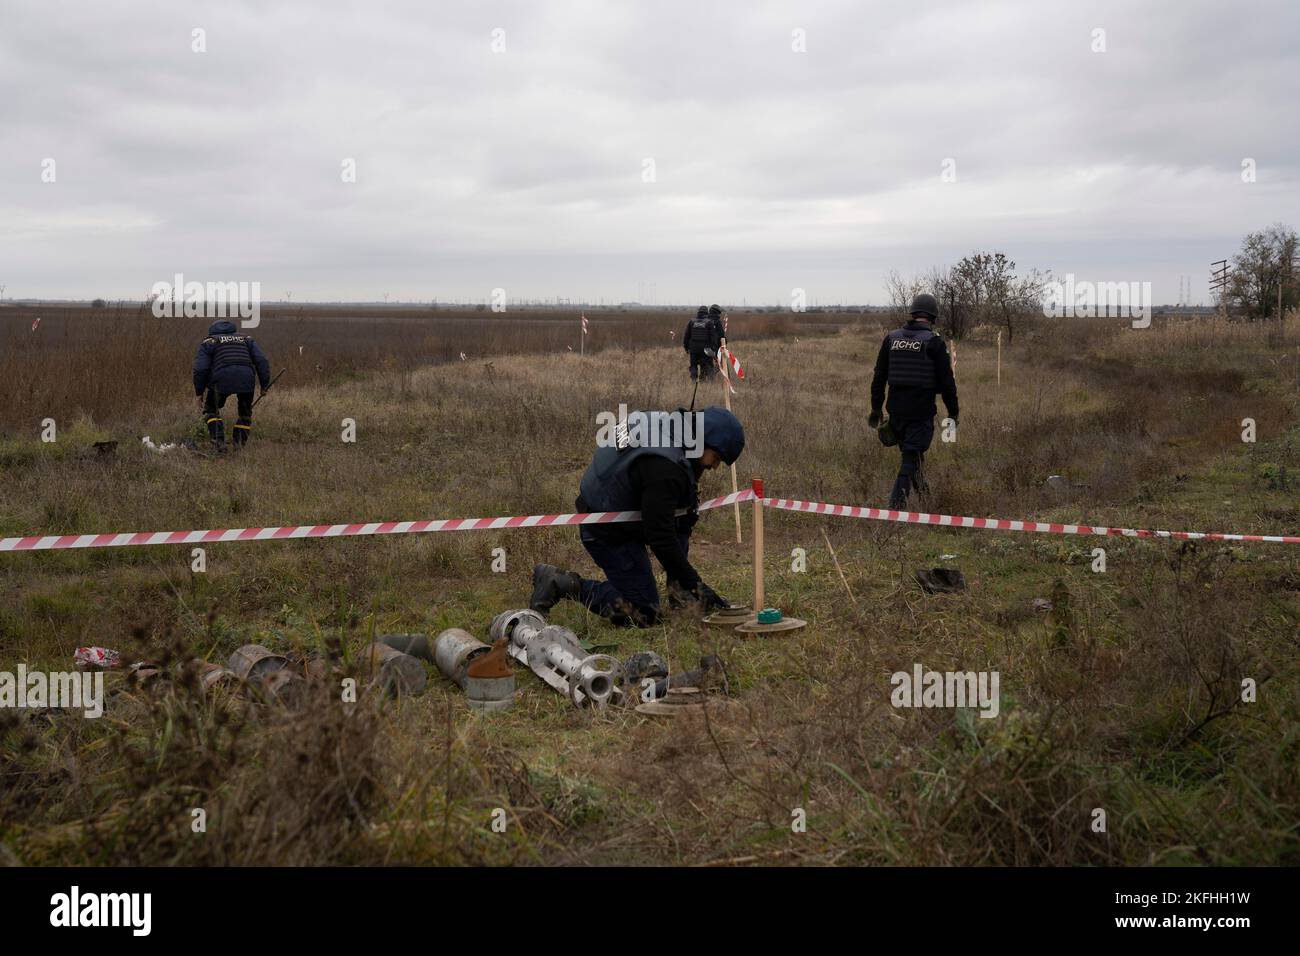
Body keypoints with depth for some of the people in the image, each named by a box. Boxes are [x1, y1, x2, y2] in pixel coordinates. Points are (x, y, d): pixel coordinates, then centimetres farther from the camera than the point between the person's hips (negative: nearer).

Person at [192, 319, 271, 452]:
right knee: (245, 411, 25)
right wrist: (264, 385, 18)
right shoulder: (246, 339, 29)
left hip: (222, 380, -2)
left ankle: (218, 441, 8)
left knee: (211, 409, 22)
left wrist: (199, 392, 18)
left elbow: (200, 369, 10)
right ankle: (239, 444, 18)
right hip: (247, 379, 2)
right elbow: (261, 361, 17)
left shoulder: (208, 342, 22)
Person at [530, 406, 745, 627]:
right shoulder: (663, 468, -31)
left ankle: (678, 592, 8)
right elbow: (660, 536, -31)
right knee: (643, 615, -5)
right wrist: (695, 584, -26)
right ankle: (563, 583, -4)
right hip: (607, 534, -10)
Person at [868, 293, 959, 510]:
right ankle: (896, 502, -13)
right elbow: (946, 381, -6)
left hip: (896, 409, 5)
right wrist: (953, 412, 3)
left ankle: (921, 489, 37)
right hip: (921, 410, -5)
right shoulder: (934, 342, -7)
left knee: (911, 450, 21)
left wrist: (876, 408, 15)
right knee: (912, 456, -3)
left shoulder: (892, 338, 7)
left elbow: (879, 376, 9)